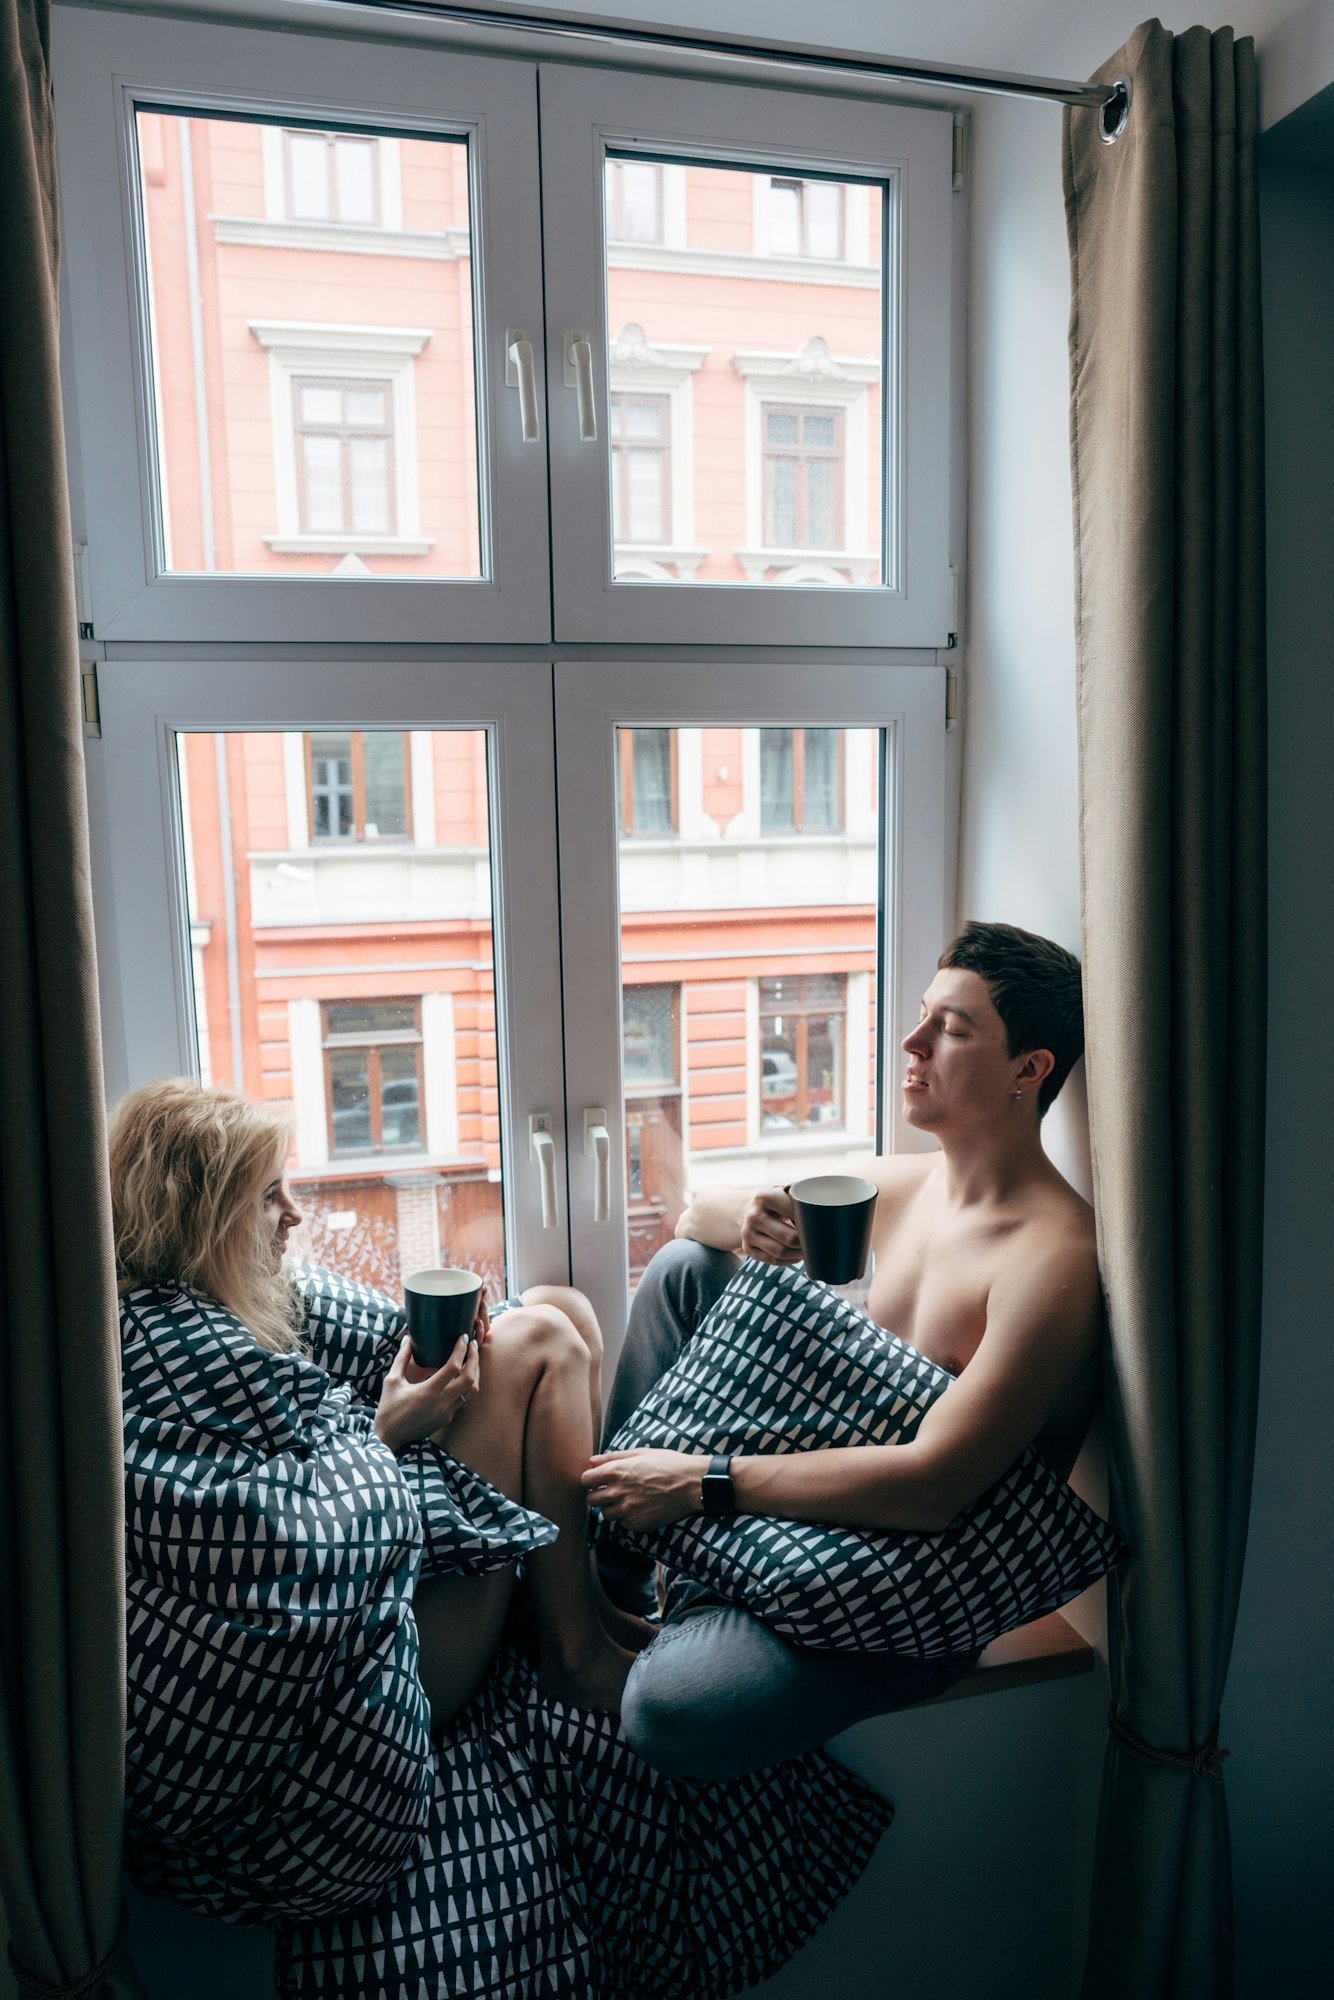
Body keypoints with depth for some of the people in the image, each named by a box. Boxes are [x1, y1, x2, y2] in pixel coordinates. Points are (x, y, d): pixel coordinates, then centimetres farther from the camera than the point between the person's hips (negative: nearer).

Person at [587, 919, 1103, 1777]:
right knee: (683, 1266, 0)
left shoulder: (1052, 1257, -23)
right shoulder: (905, 1183, 2)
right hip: (824, 1478, 7)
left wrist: (703, 1481, -27)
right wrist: (752, 1219, -14)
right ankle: (609, 1568, 7)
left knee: (670, 1707, -33)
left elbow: (932, 1485, -31)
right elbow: (696, 1209, 12)